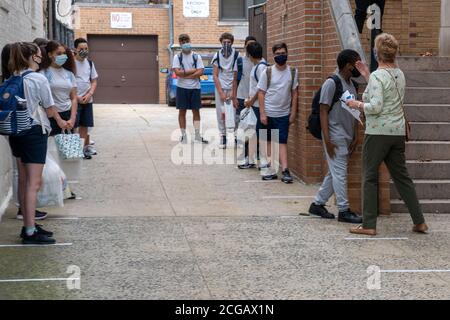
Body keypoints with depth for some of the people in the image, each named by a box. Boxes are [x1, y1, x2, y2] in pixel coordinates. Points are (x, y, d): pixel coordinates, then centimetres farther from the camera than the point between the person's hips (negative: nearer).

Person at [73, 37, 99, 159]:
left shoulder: (90, 63, 9)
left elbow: (94, 81, 12)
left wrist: (89, 94, -5)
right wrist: (77, 97, -13)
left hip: (87, 100, 5)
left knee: (84, 126, 9)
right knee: (73, 126, -5)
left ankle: (85, 147, 16)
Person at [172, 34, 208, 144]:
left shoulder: (196, 57, 5)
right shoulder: (177, 57, 3)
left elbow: (200, 72, -7)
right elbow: (177, 72, -10)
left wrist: (185, 74, -12)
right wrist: (192, 71, -10)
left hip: (195, 87, 1)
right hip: (182, 88, 0)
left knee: (196, 111, 2)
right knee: (182, 111, 2)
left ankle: (197, 135, 7)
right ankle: (183, 136, 8)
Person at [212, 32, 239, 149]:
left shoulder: (236, 55, -4)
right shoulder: (217, 55, 1)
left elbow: (236, 75, -4)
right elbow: (215, 75, 1)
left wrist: (233, 92, -9)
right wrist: (221, 92, -7)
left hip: (232, 88, -1)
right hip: (220, 87, 1)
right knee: (221, 113, -2)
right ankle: (223, 136, 6)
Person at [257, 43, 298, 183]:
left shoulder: (293, 72, 0)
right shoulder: (267, 72, -3)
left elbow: (294, 93, 3)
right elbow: (261, 93, -1)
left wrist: (293, 112, -1)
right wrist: (262, 114, -7)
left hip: (284, 114, 0)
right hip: (268, 113, 0)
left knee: (282, 142, -5)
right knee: (269, 142, 8)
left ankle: (285, 170, -10)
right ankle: (272, 170, 15)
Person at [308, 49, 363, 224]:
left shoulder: (352, 85, 12)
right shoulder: (332, 83, -13)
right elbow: (323, 112, -14)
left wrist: (355, 137, 11)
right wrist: (327, 139, -19)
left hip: (346, 137, 8)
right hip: (335, 137, -8)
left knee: (335, 173, 12)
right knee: (340, 173, -5)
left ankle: (317, 204, 22)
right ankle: (344, 211, 1)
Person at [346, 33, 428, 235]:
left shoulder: (377, 76, -14)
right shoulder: (399, 74, 11)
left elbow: (375, 107, -21)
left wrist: (356, 105, -5)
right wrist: (366, 75, 22)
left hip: (378, 133, -7)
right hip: (398, 132, 7)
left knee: (370, 177, 2)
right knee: (401, 176, 13)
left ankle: (369, 225, 3)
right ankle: (419, 222, 14)